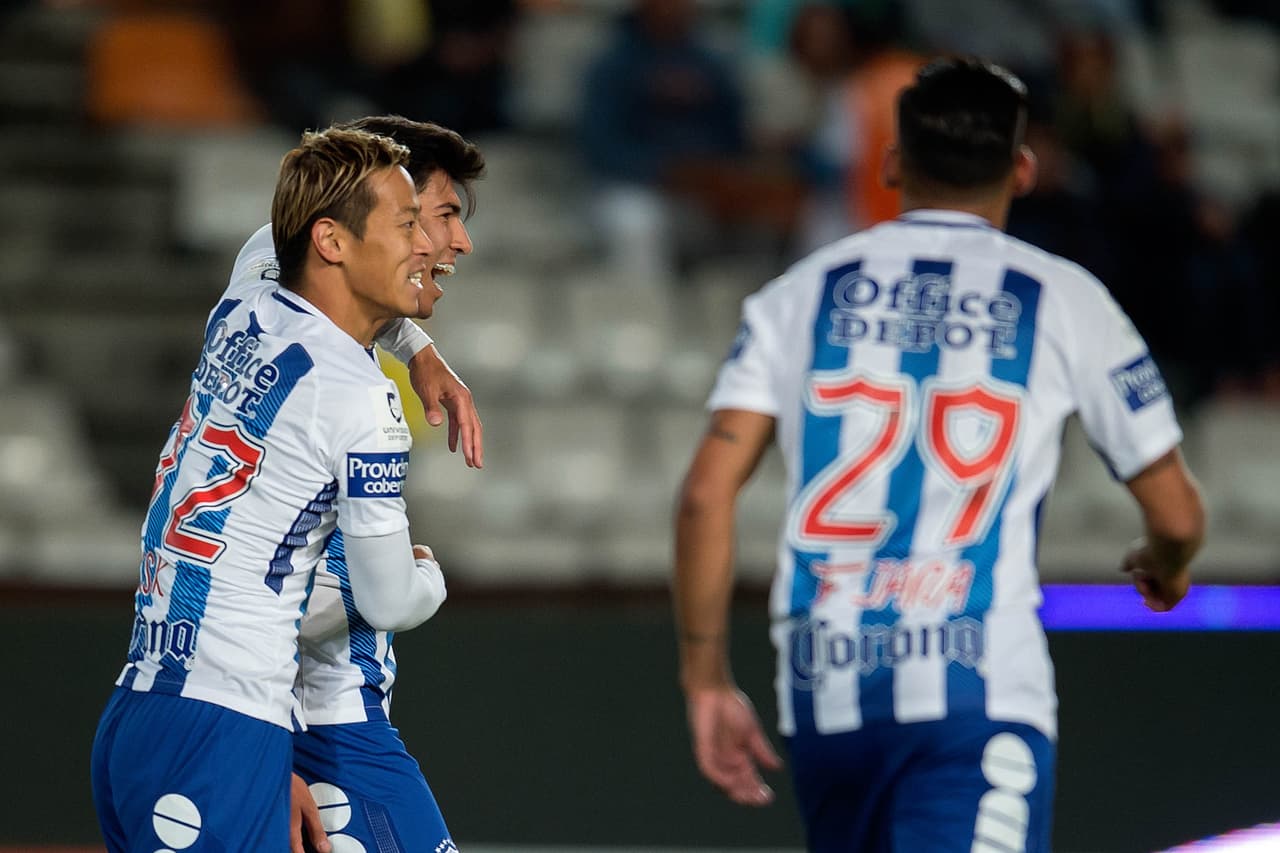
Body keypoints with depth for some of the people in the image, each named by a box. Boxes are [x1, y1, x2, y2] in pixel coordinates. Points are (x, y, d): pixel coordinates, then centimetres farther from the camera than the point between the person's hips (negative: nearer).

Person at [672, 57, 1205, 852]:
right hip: (980, 692, -4)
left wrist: (706, 680, 10)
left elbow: (706, 493, 2)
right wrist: (1164, 568, 34)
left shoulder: (801, 293, 12)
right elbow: (1177, 515, 10)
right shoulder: (1063, 300, 6)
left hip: (824, 692, 4)